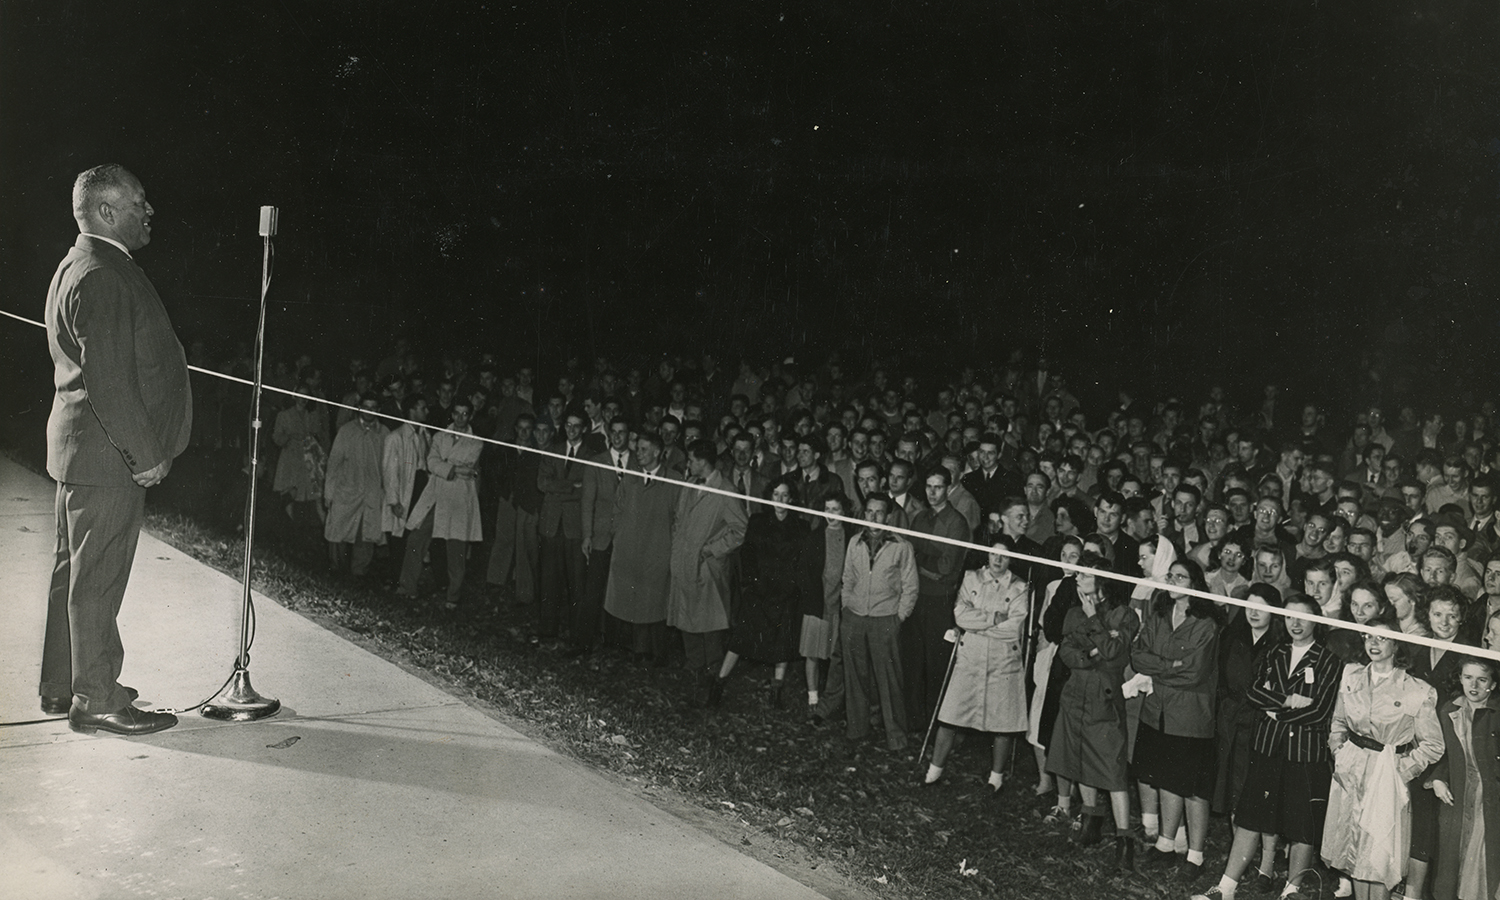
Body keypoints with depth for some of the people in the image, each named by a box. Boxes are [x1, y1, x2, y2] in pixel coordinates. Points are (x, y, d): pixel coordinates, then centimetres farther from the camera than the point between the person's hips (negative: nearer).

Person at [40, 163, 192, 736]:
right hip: (108, 454, -11)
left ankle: (62, 687, 29)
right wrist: (145, 454, -19)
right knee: (97, 579, -3)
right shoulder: (101, 277, -19)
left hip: (81, 449, 11)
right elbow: (108, 379, -24)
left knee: (77, 571, 18)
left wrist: (147, 447, 20)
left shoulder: (78, 268, 16)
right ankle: (96, 700, 6)